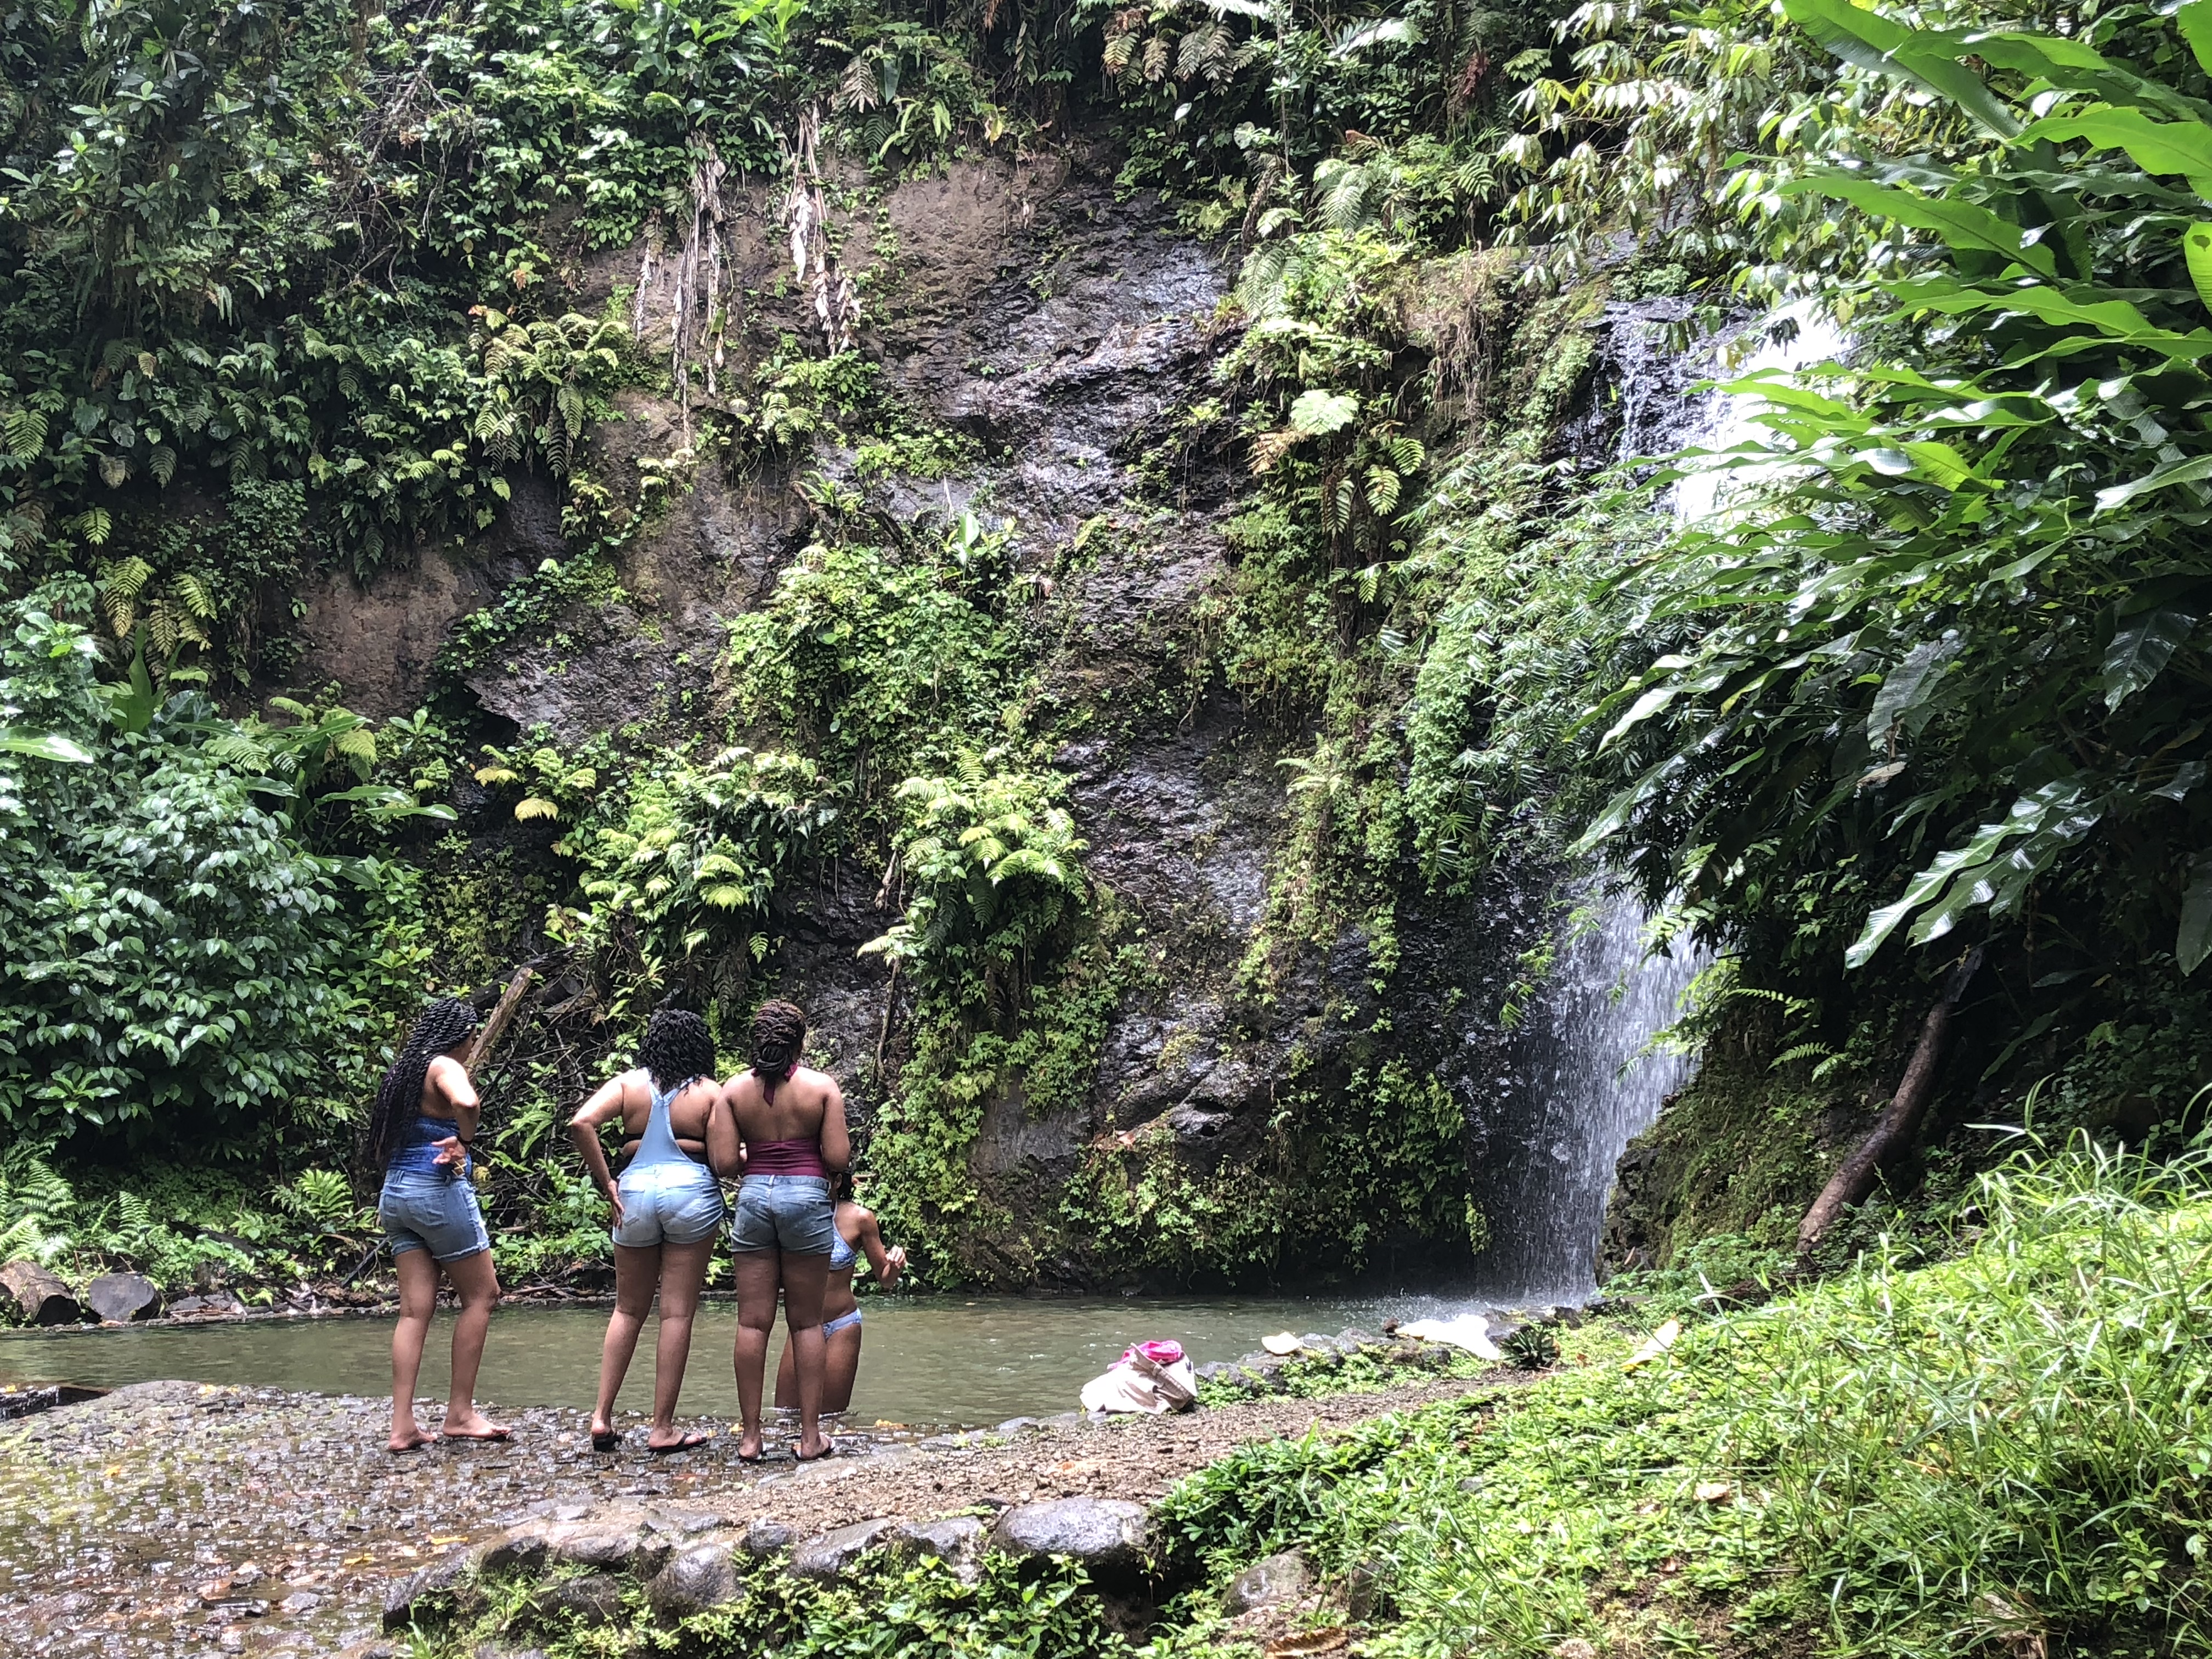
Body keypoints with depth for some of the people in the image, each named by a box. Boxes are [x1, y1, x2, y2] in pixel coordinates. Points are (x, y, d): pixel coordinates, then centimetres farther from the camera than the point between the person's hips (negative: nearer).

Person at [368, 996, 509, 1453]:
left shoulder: (404, 1070, 15)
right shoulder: (444, 1066, -9)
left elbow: (381, 1146, 23)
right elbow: (466, 1103, -32)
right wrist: (463, 1143, -16)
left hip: (395, 1193, 8)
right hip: (440, 1191, -8)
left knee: (415, 1309, 5)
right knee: (481, 1296, 4)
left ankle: (403, 1425, 0)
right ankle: (459, 1414, 4)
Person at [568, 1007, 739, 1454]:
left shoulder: (629, 1084, 5)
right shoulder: (710, 1093, -1)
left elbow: (580, 1124, -10)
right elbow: (726, 1163, -8)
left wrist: (606, 1184, -3)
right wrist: (745, 1155, 15)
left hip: (636, 1194, 3)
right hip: (692, 1197, -3)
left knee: (628, 1310, 17)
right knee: (677, 1314, 3)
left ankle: (602, 1415, 13)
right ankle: (662, 1429, 6)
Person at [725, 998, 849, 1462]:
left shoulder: (736, 1088, 3)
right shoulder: (822, 1087, -3)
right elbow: (838, 1158, -7)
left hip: (753, 1194, 2)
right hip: (807, 1197, -1)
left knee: (753, 1322, 4)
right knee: (806, 1322, 6)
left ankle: (750, 1436, 5)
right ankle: (810, 1435, 7)